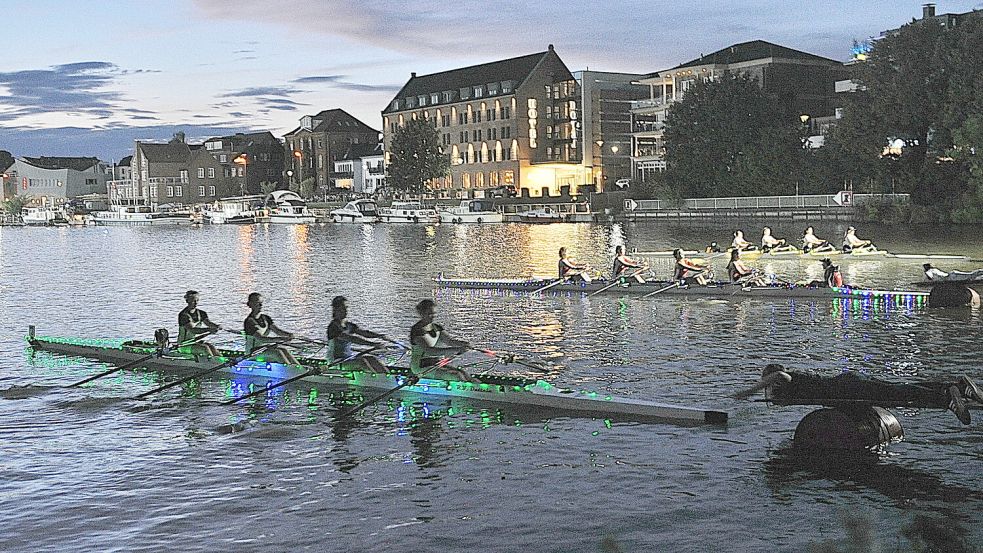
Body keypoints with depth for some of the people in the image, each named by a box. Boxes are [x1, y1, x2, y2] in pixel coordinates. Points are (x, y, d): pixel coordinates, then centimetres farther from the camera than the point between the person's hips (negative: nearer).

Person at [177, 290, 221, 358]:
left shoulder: (201, 313, 7)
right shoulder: (184, 315, -16)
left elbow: (208, 322, -8)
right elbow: (192, 330, -28)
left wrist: (216, 326, -32)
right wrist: (208, 329, -41)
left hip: (196, 341, 6)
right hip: (184, 345, -6)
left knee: (212, 347, -21)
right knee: (205, 348, -27)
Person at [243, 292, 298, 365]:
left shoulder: (265, 318, 9)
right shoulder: (249, 321, -17)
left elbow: (276, 330, -1)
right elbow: (260, 339, -29)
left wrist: (288, 334, -23)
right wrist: (281, 339, -39)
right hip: (253, 351, -7)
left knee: (283, 349, -19)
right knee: (277, 351, -28)